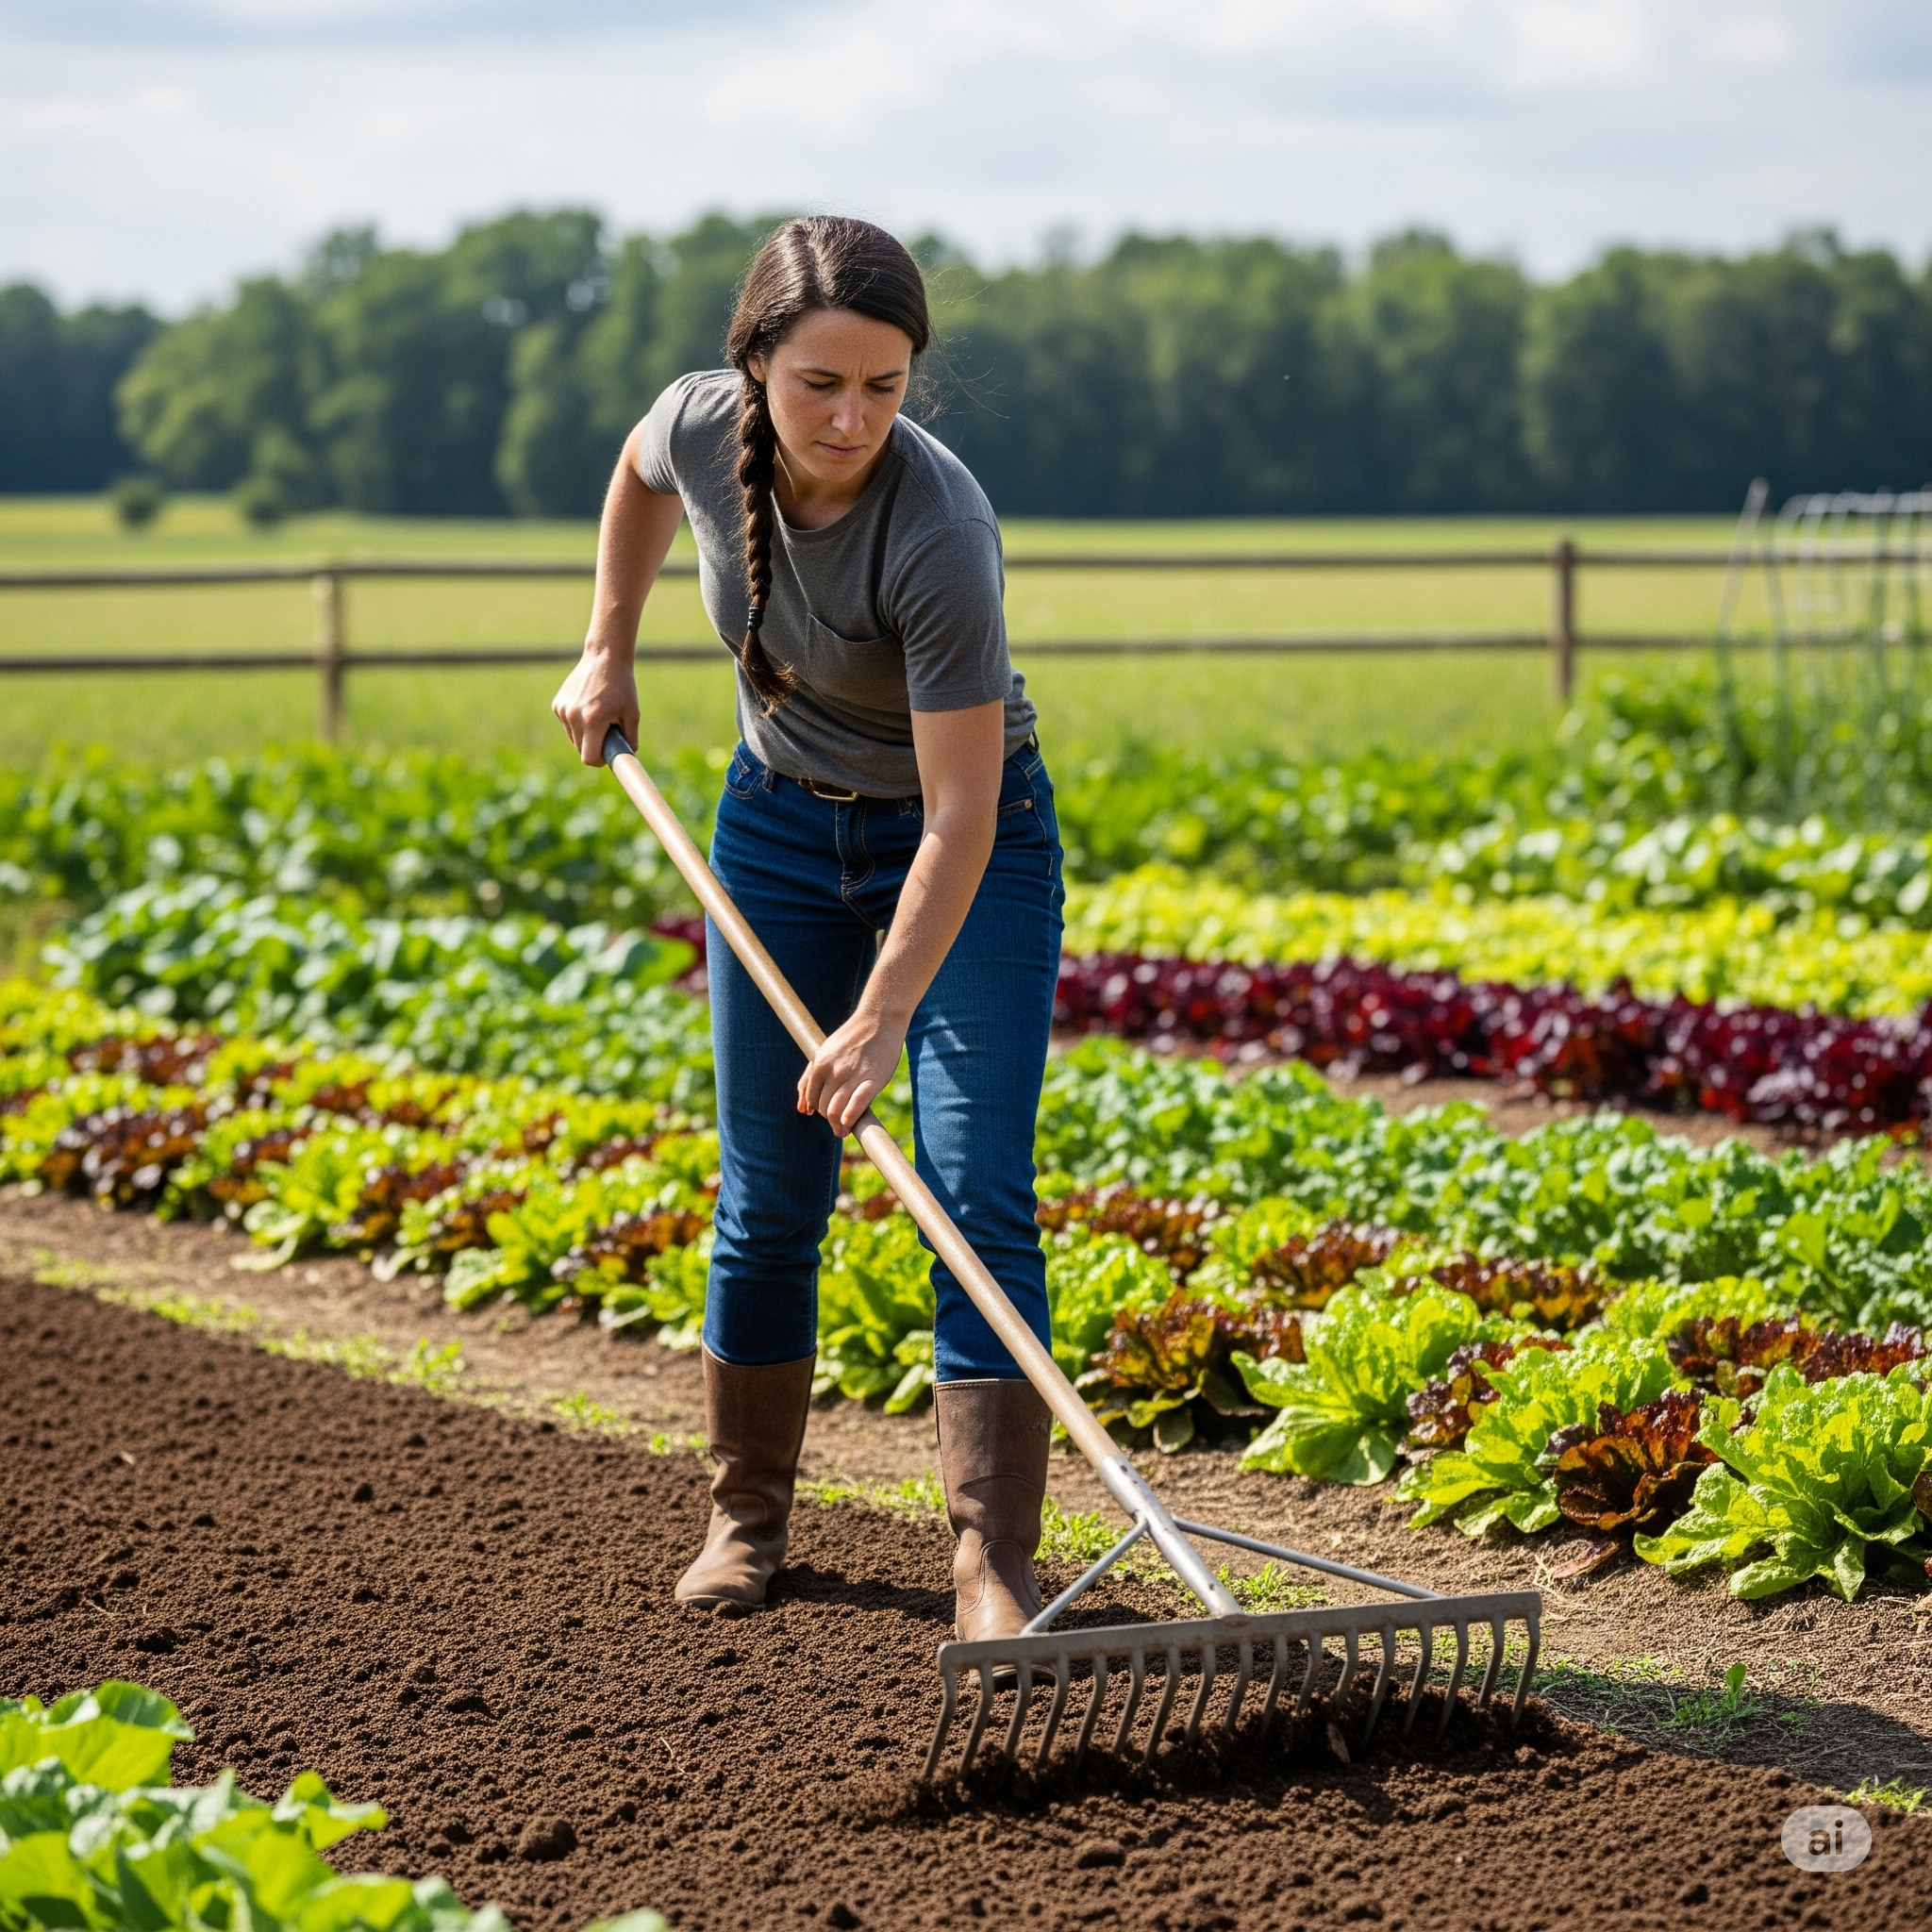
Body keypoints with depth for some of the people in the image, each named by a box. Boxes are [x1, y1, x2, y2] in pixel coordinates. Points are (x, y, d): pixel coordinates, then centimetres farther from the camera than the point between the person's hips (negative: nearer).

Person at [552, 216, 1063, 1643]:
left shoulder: (939, 533, -35)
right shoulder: (702, 423, -21)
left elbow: (961, 817, -31)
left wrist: (881, 1019, -32)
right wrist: (608, 654, 9)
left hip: (967, 847, -4)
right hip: (782, 825, 4)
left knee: (977, 1193, -13)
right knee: (769, 1195, 6)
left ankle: (994, 1562, -12)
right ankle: (748, 1514, 22)